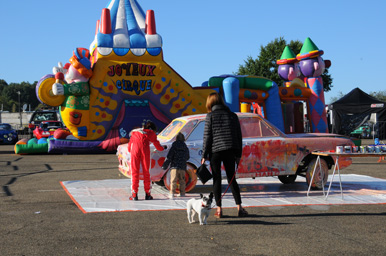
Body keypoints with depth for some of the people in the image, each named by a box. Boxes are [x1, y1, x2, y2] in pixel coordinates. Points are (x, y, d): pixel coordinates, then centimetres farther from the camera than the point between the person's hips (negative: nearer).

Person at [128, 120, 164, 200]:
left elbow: (129, 148, 28)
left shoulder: (134, 132, 32)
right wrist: (163, 148, 52)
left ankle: (134, 194, -2)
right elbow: (158, 146, 32)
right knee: (146, 172, 8)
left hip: (134, 149, 1)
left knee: (134, 172, 3)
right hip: (145, 149, -1)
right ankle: (147, 194, 8)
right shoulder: (150, 133, 26)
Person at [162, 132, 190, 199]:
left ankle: (172, 193, -13)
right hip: (183, 167, 4)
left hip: (174, 166, -4)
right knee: (182, 180, 14)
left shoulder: (173, 147, -3)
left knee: (173, 180, -5)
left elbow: (169, 157, -6)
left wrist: (165, 165, 0)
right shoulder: (186, 148, 10)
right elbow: (187, 157, 20)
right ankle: (182, 193, 16)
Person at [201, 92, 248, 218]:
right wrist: (238, 154, 16)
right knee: (231, 178, 12)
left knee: (217, 179, 5)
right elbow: (239, 136, 11)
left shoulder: (210, 116, -3)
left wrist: (204, 155, 0)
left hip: (215, 151, -3)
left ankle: (219, 209, 4)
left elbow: (207, 137, -5)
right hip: (230, 151, 3)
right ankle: (239, 207, 3)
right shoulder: (232, 115, 10)